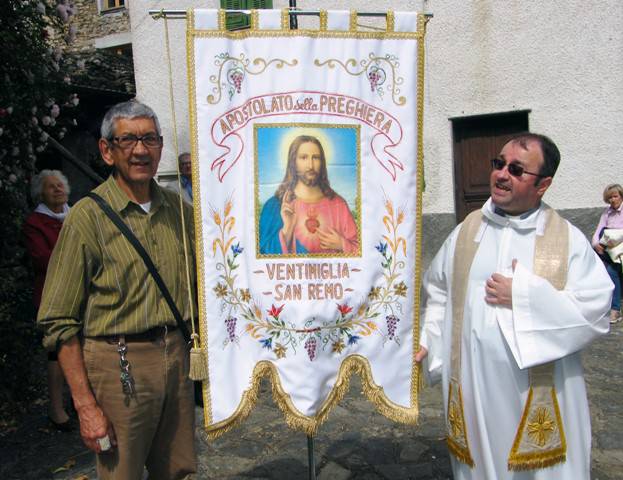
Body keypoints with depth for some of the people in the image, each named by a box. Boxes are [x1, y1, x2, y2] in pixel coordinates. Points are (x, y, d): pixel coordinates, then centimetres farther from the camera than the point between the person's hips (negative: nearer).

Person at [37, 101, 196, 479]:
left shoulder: (178, 208, 6)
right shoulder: (89, 215, -10)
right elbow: (60, 322, -9)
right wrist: (86, 406, -11)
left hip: (177, 358, 5)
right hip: (118, 363, -4)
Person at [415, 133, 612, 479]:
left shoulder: (568, 239, -5)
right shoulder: (466, 231, 4)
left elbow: (596, 311, -11)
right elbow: (438, 291, 9)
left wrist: (525, 296, -16)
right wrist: (427, 341, 0)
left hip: (540, 393, -2)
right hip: (473, 386, 2)